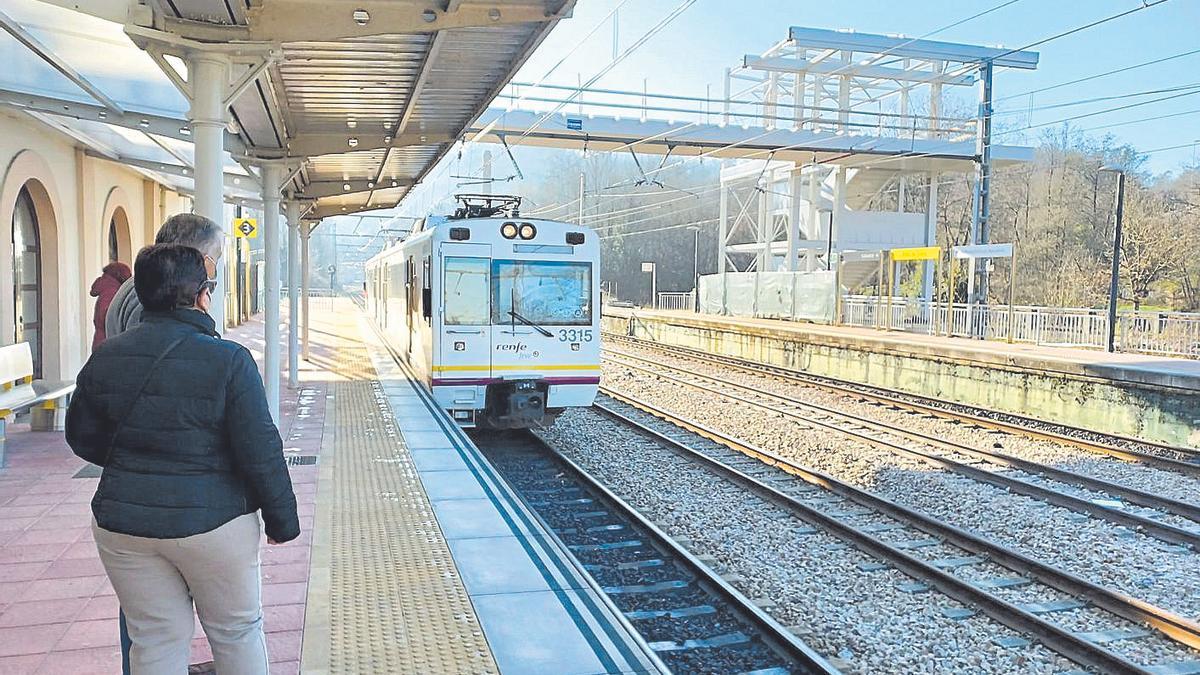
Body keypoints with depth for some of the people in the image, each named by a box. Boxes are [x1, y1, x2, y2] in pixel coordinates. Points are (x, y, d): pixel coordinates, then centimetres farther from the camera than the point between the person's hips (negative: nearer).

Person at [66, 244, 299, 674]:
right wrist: (282, 521, -3)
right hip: (213, 523, -4)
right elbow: (261, 454, -14)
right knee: (237, 633, 15)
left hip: (123, 524, 4)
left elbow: (82, 439, 10)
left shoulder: (105, 358, -1)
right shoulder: (229, 361, -15)